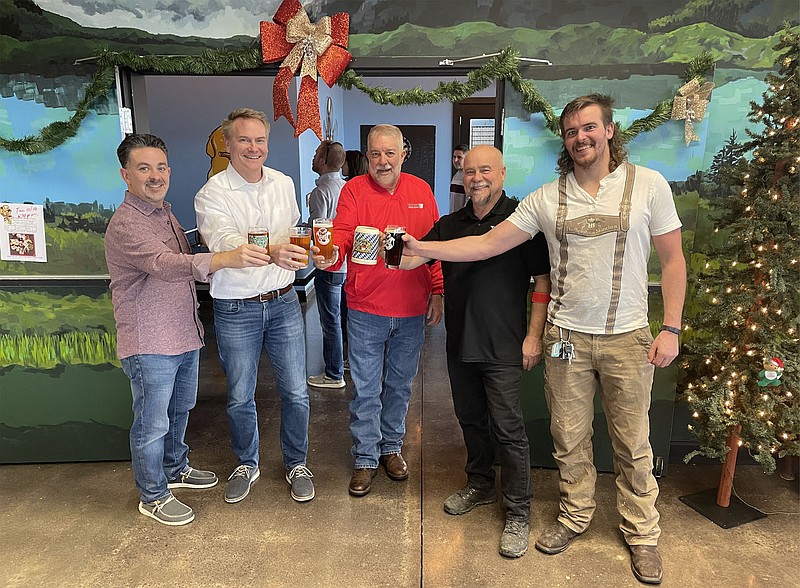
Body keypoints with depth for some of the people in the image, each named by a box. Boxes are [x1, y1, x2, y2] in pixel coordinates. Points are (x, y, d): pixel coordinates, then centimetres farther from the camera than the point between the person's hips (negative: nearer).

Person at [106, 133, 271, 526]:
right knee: (152, 424, 7)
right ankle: (153, 496, 27)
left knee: (179, 412, 24)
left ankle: (175, 469, 46)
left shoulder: (164, 212, 11)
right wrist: (225, 259, -51)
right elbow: (165, 265, -38)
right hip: (150, 345, -9)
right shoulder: (126, 224, -20)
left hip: (185, 335, 9)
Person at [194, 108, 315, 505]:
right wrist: (272, 253, -46)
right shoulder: (212, 194, -11)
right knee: (240, 398, 12)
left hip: (283, 302, 3)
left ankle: (296, 464, 30)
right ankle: (247, 465, 36)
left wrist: (294, 256, 4)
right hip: (236, 310, -3)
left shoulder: (284, 183, 4)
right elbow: (225, 244, -29)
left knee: (295, 392, 8)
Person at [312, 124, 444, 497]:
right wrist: (329, 255, -39)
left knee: (400, 385, 17)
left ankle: (391, 447, 37)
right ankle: (365, 459, 24)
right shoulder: (354, 190, -4)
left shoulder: (421, 191, 4)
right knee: (366, 389, 6)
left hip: (411, 311, 3)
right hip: (366, 310, -2)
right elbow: (341, 236, -16)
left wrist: (437, 294, 3)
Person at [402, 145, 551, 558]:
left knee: (507, 428, 0)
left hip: (503, 347, -5)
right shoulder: (451, 225, 10)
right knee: (471, 420, 19)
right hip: (460, 344, 6)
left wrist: (534, 336, -12)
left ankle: (518, 513, 17)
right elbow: (410, 259, 3)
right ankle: (480, 485, 40)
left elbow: (542, 281, -7)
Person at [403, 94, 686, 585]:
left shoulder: (648, 184, -3)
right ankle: (576, 516, 37)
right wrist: (422, 248, -8)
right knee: (570, 439, 14)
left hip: (628, 339, -1)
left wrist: (671, 329, -6)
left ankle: (642, 534, 32)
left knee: (633, 444, 11)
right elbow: (489, 244, 0)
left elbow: (673, 259, 0)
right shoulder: (547, 198, 1)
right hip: (567, 338, 2)